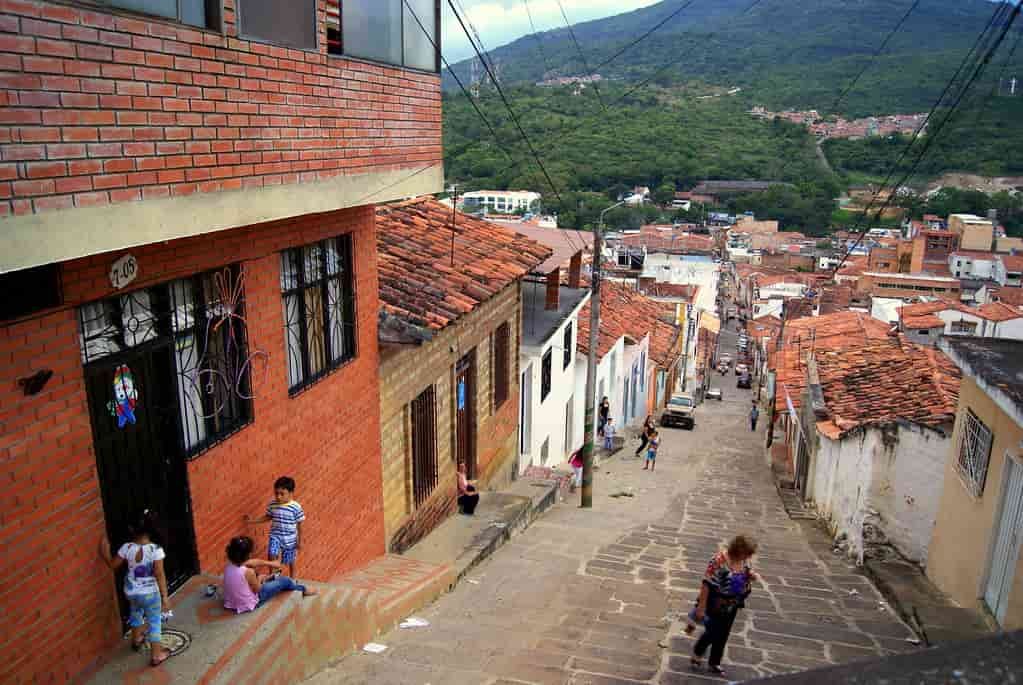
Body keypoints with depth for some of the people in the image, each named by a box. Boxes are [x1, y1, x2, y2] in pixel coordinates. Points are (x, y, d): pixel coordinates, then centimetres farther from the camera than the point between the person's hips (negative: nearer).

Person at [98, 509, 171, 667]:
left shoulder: (127, 548, -16)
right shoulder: (156, 550, -25)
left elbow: (113, 565, -1)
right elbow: (160, 575, -21)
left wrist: (104, 553, 15)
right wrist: (164, 597, -14)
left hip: (131, 592, 4)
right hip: (150, 593, -4)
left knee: (136, 612, 34)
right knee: (154, 622, 15)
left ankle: (137, 639, 56)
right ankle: (156, 655, 24)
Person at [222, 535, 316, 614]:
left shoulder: (229, 566, -12)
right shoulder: (248, 572, -33)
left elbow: (253, 562, 4)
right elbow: (257, 589, -15)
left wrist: (270, 563, 18)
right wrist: (259, 578, 5)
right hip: (248, 605, -6)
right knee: (284, 580, 8)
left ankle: (273, 578, 58)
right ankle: (303, 590, 34)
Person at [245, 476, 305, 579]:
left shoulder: (296, 507, -19)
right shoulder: (272, 505, -9)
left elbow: (299, 525, -11)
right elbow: (267, 517, 10)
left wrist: (300, 541, -7)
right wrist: (252, 520, 6)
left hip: (290, 538, -2)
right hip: (275, 536, 2)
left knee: (291, 560, 13)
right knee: (272, 554, -17)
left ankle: (292, 579, 36)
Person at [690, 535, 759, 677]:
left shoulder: (744, 560, -5)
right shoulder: (719, 560, -28)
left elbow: (745, 578, 12)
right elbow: (707, 584, -25)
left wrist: (751, 576, -13)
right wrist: (701, 606, -23)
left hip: (731, 606, 7)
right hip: (715, 605, -7)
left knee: (723, 635, 16)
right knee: (712, 632, 5)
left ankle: (714, 664, 34)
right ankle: (696, 655, 33)